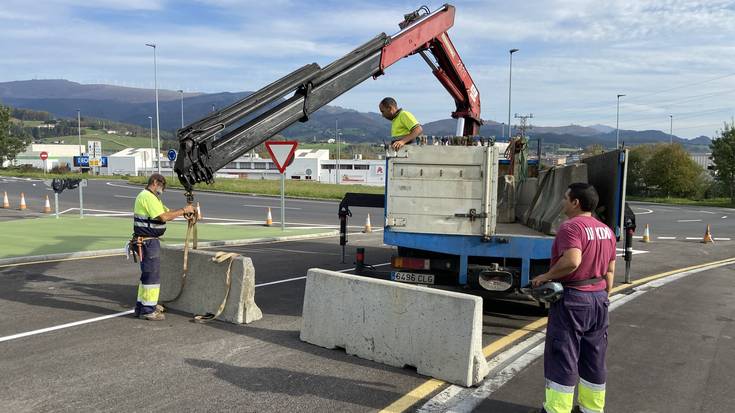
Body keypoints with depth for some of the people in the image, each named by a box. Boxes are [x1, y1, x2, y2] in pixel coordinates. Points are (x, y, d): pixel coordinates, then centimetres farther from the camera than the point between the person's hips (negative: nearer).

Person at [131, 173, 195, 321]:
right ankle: (148, 310, 2)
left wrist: (185, 211, 0)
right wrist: (183, 210, -16)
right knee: (152, 274, -5)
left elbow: (166, 212, 15)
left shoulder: (152, 197, 18)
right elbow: (164, 217, -24)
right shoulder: (147, 197, -16)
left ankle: (142, 305, 28)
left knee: (147, 274, 18)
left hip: (150, 241, 11)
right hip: (147, 242, -11)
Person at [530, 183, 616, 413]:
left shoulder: (571, 227, -17)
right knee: (594, 359, 16)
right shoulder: (606, 230, 10)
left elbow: (572, 261, -32)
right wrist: (603, 298, 21)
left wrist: (546, 276, -20)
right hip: (599, 299, 8)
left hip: (572, 299, -8)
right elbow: (610, 270, 14)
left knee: (562, 358, 2)